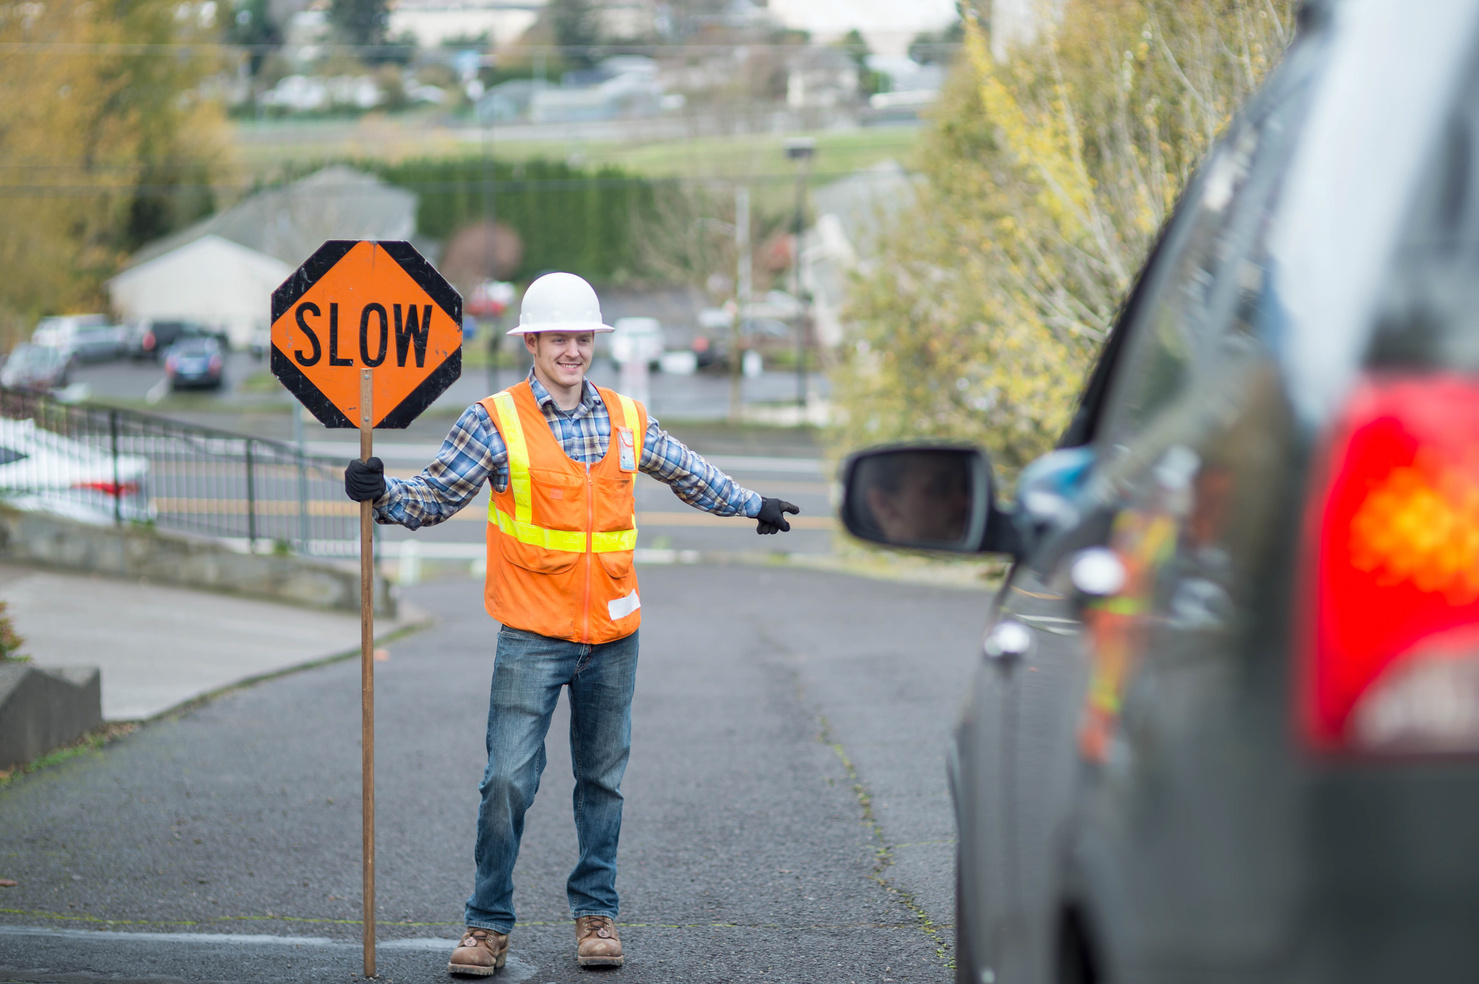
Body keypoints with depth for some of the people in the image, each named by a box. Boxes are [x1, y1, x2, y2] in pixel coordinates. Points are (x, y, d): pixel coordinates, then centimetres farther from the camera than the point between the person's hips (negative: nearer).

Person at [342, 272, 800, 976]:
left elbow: (688, 475, 26)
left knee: (602, 779, 11)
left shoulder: (627, 420, 9)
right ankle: (488, 923, 1)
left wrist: (752, 504, 36)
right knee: (508, 779, -8)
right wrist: (381, 493, -20)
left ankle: (595, 913, 21)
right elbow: (434, 497, -2)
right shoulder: (495, 422, -2)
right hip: (532, 637, -4)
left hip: (612, 638, 4)